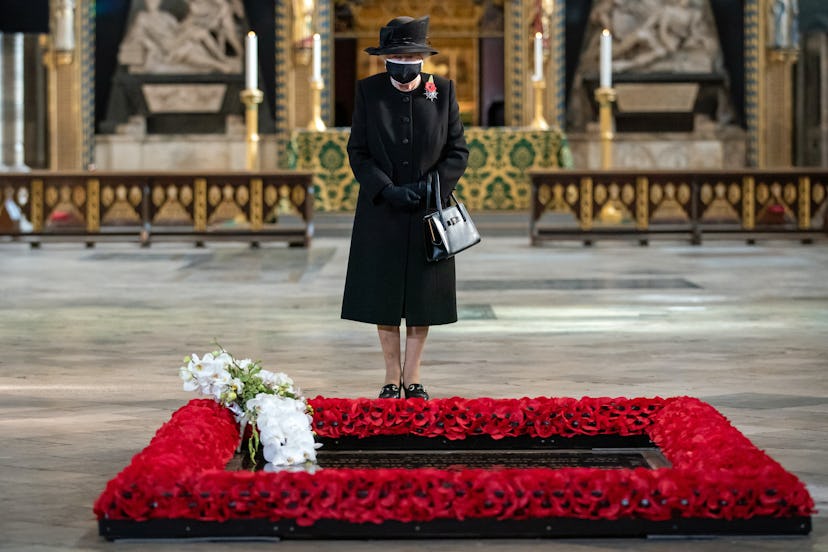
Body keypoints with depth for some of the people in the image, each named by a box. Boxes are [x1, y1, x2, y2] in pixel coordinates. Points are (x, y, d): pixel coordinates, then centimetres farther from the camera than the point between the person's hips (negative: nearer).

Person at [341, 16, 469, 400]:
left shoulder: (443, 91, -1)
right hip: (381, 211, 0)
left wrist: (429, 186, -13)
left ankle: (412, 379, 13)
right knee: (382, 297, 3)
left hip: (428, 211, 0)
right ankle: (392, 379, 14)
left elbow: (458, 151, 2)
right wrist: (388, 190, -14)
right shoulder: (369, 91, -1)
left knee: (422, 298, 3)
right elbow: (358, 152, -1)